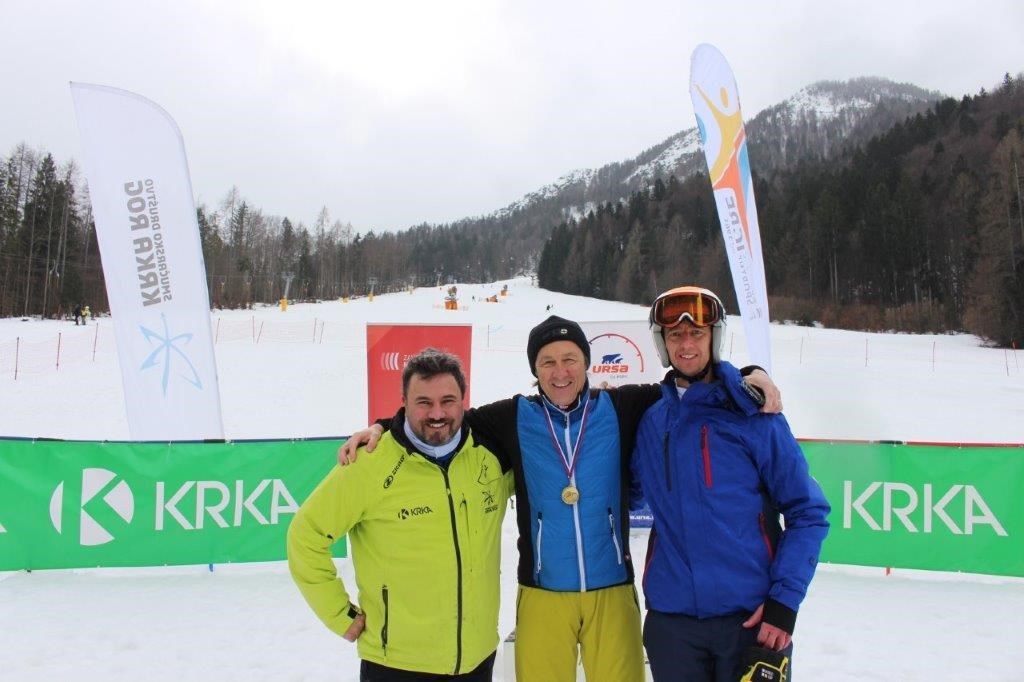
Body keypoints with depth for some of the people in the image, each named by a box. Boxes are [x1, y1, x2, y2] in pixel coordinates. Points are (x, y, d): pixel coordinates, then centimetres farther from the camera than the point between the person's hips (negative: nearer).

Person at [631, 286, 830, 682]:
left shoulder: (753, 415, -5)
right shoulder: (649, 419, 5)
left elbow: (808, 513, -3)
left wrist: (784, 600, -11)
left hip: (752, 619, -3)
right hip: (670, 618, 3)